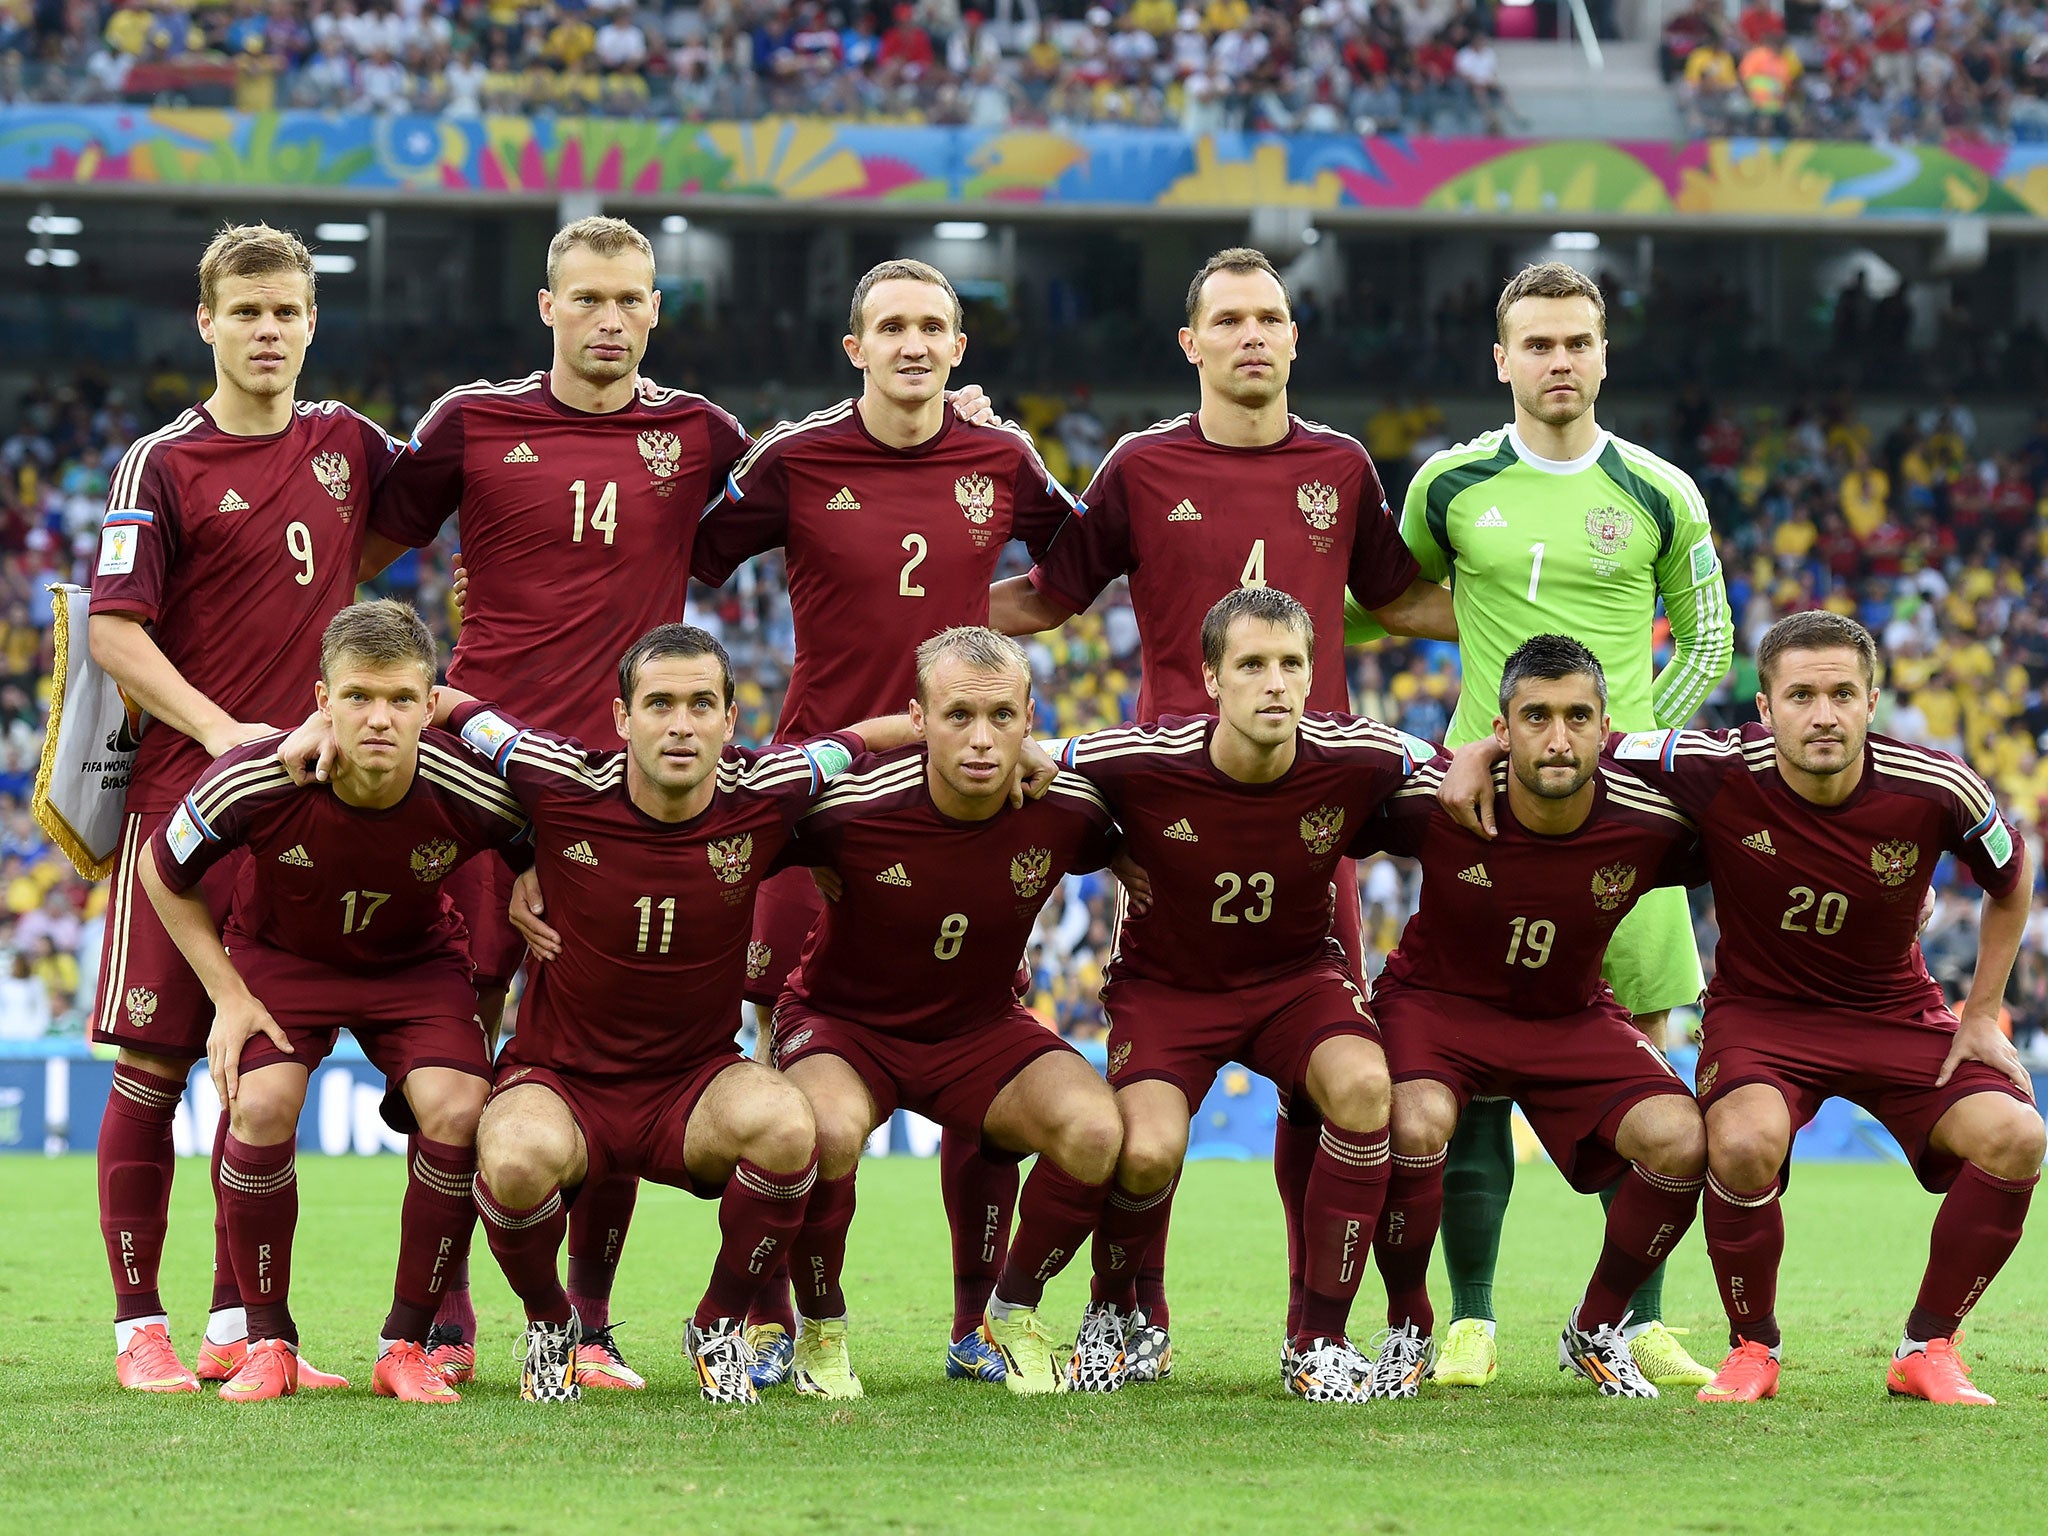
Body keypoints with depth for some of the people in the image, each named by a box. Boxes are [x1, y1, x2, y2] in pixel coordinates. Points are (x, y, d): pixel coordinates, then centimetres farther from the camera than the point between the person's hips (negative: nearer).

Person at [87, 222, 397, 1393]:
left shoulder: (345, 444, 10)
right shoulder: (162, 465, -4)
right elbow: (114, 633, -9)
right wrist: (218, 728, -21)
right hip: (183, 797, -5)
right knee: (153, 1062, -3)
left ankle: (238, 1324, 12)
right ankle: (140, 1326, 3)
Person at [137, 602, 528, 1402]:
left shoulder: (471, 792, -29)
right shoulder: (253, 782, -31)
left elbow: (538, 856, -1)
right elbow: (162, 872, -10)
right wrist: (227, 994, -11)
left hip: (416, 961, 1)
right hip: (280, 954, -1)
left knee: (457, 1112, -24)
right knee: (261, 1107, -27)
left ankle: (406, 1345, -5)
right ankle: (268, 1340, -6)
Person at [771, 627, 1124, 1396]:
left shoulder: (1064, 808, -18)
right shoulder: (849, 804, -27)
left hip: (981, 1029, 3)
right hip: (843, 1020, -3)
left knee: (1097, 1131, -25)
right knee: (829, 1128, -38)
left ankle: (1015, 1312, 4)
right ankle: (821, 1332, -9)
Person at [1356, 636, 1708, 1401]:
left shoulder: (1649, 821, -20)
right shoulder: (1431, 798, -25)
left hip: (1570, 1020, 2)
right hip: (1437, 1000, -2)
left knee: (1681, 1140, -22)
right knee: (1416, 1124, -35)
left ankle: (1595, 1332, 6)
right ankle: (1407, 1332, -6)